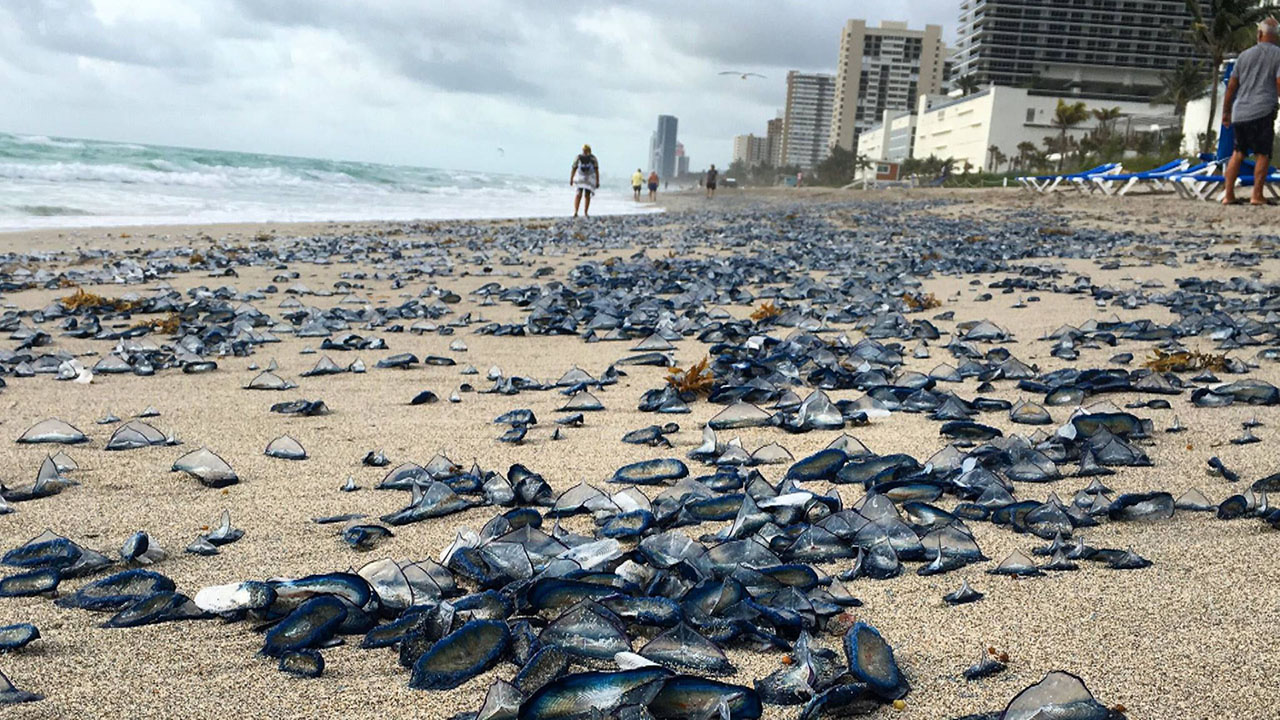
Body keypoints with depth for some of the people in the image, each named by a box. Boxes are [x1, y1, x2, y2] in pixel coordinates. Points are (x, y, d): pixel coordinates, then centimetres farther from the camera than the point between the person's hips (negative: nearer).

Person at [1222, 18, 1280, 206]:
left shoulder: (1245, 55, 13)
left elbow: (1231, 86, 15)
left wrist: (1226, 111, 22)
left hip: (1240, 112, 4)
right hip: (1263, 112, -4)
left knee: (1238, 152, 14)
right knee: (1262, 154, 2)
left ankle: (1228, 194, 9)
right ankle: (1257, 195, -4)